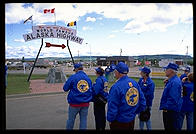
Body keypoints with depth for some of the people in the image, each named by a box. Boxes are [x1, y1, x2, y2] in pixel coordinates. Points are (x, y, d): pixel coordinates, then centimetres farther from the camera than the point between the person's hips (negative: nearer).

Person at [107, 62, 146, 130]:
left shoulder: (116, 87, -24)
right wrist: (134, 112, 11)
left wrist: (110, 119, -4)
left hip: (119, 122, -6)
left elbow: (112, 107, -20)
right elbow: (142, 102, 0)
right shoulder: (135, 83, -5)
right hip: (132, 120, 6)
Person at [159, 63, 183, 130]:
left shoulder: (175, 82, -23)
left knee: (171, 127, 2)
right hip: (168, 109, 10)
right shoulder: (171, 80, 10)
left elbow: (173, 98, -26)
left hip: (171, 111, -10)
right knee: (167, 127, 21)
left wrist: (166, 107, -20)